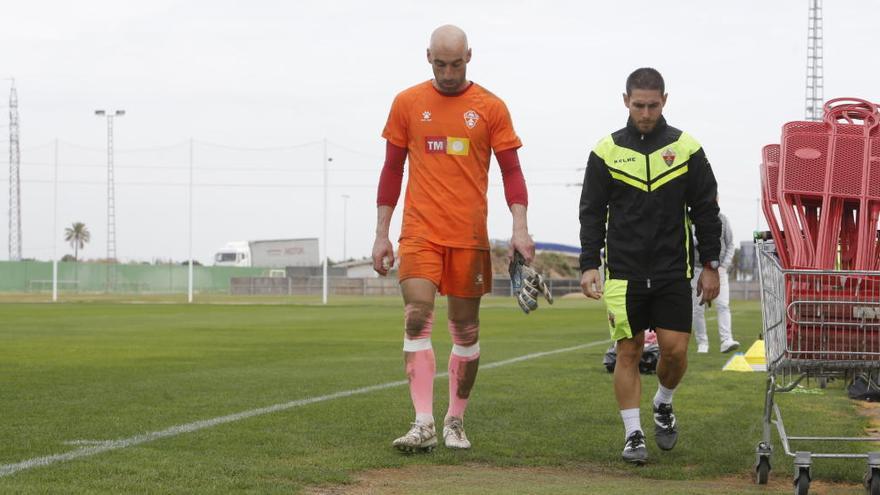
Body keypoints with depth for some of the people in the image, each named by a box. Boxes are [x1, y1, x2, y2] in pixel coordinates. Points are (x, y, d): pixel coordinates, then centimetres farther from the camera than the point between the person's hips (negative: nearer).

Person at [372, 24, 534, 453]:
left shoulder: (490, 108, 3)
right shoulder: (407, 103, 6)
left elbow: (511, 171, 4)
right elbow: (392, 170, 11)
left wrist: (520, 228, -9)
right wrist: (381, 234, 8)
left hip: (469, 236, 0)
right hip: (419, 233, 0)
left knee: (466, 330, 6)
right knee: (417, 319, -14)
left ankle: (455, 422, 19)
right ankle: (423, 425, -16)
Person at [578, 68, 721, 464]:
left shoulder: (686, 148, 3)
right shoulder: (607, 151, 4)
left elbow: (706, 211, 8)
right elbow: (591, 213, 6)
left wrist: (710, 266, 5)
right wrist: (589, 264, -3)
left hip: (673, 271, 0)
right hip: (623, 272, 0)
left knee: (675, 349, -4)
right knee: (628, 353, -1)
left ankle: (663, 405, 25)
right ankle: (633, 435, 7)